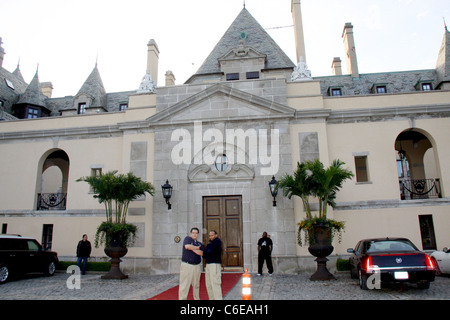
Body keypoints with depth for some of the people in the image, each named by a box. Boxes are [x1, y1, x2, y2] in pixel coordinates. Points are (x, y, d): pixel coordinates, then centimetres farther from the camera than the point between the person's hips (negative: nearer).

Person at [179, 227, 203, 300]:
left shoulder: (200, 244, 15)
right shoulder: (188, 238, 2)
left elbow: (201, 253, -3)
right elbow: (187, 246, -20)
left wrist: (192, 248, -8)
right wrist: (197, 248, -6)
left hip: (197, 266, 5)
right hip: (186, 265, -5)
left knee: (196, 284, 12)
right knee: (184, 285, -7)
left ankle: (197, 298, 24)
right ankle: (182, 299, -3)